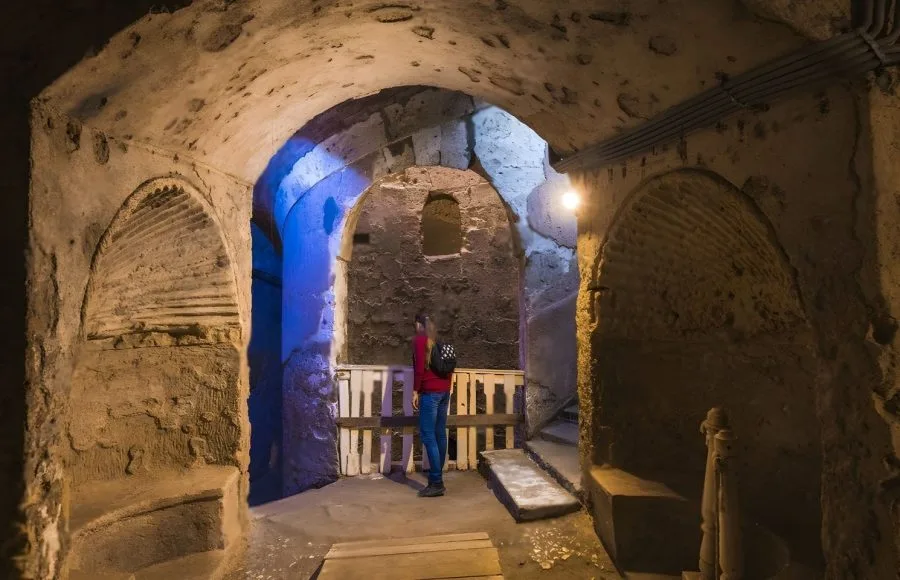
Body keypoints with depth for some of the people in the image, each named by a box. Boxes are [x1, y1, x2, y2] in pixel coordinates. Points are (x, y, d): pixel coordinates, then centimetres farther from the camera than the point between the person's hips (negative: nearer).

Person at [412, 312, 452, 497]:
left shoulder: (419, 340, -6)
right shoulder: (439, 340, 16)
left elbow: (419, 368, -13)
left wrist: (415, 391, -9)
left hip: (430, 392, -8)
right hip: (444, 390, 8)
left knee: (428, 435, -8)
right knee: (440, 434, 11)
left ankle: (436, 483, -10)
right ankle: (437, 474, 19)